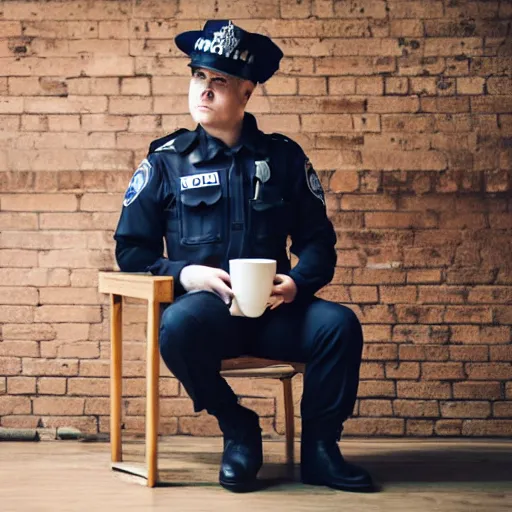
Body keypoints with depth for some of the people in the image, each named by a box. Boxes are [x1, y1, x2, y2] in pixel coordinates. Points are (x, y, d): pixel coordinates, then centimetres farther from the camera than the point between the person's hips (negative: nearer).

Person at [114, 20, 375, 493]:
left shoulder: (283, 157, 12)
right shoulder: (167, 161, 9)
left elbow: (318, 241, 11)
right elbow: (131, 251, 7)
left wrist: (297, 281, -12)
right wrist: (185, 273, -12)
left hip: (274, 312, 1)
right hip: (206, 308, -1)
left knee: (338, 324, -28)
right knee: (179, 325, -36)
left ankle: (319, 447, -7)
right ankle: (237, 429, -9)